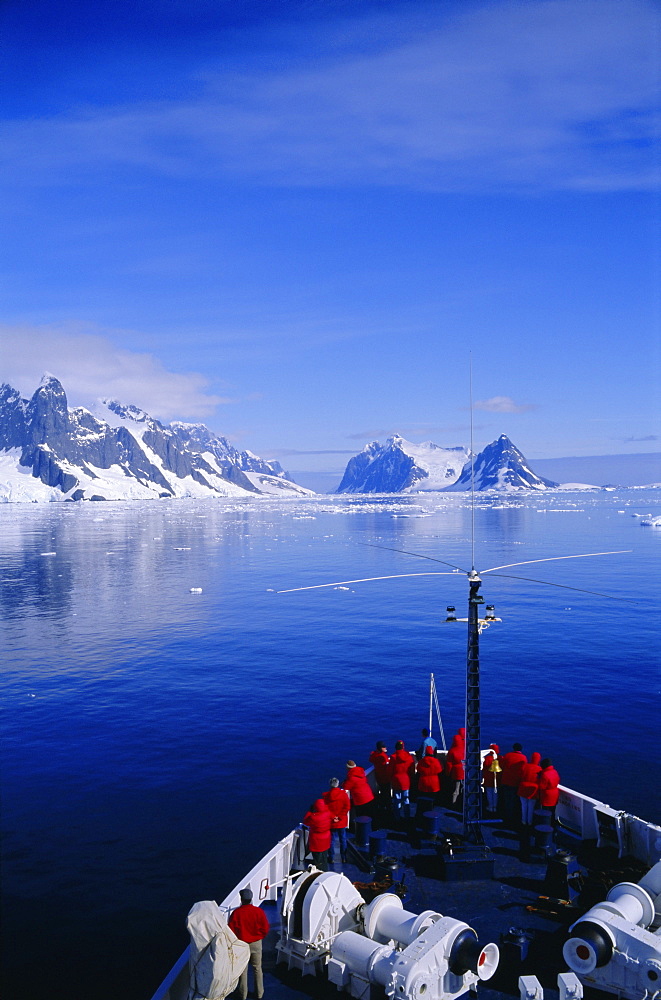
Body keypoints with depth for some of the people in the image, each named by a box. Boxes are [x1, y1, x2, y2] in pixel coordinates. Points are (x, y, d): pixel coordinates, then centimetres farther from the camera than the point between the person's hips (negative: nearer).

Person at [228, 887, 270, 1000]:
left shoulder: (236, 912, -19)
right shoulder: (258, 911, -15)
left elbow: (230, 930, -12)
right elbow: (265, 928, -8)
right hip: (256, 944, 1)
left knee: (242, 970, 15)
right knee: (257, 969, 16)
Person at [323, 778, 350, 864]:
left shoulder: (326, 795, -9)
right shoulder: (343, 794, -10)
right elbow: (347, 807, -11)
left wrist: (332, 817, -7)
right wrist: (340, 817, -7)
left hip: (331, 822, 0)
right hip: (342, 822, 0)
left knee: (332, 840, 11)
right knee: (343, 839, 13)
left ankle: (331, 858, 17)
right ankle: (344, 858, 21)